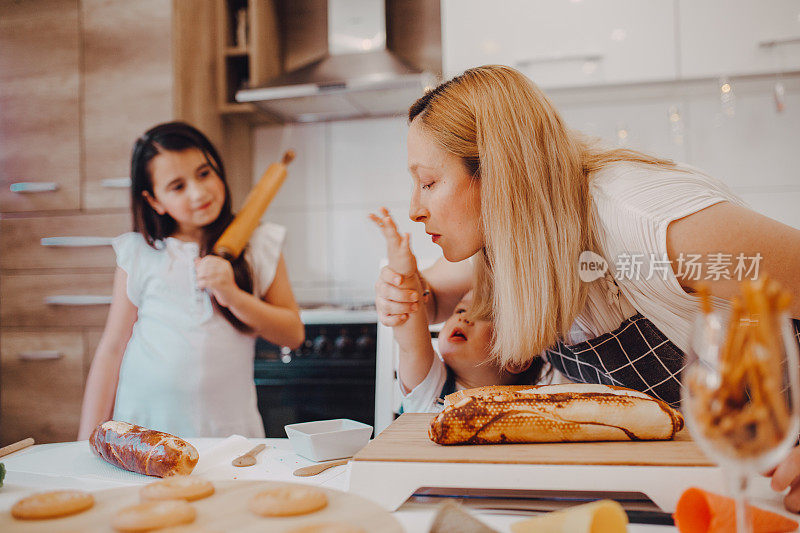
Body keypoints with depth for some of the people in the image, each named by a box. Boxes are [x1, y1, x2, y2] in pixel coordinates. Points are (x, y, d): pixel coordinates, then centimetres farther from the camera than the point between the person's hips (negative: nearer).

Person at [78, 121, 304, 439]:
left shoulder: (259, 246, 5)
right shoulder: (139, 253, 3)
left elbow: (293, 334, 3)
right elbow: (112, 349, 5)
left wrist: (233, 296, -11)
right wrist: (90, 443, 2)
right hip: (143, 424, 1)